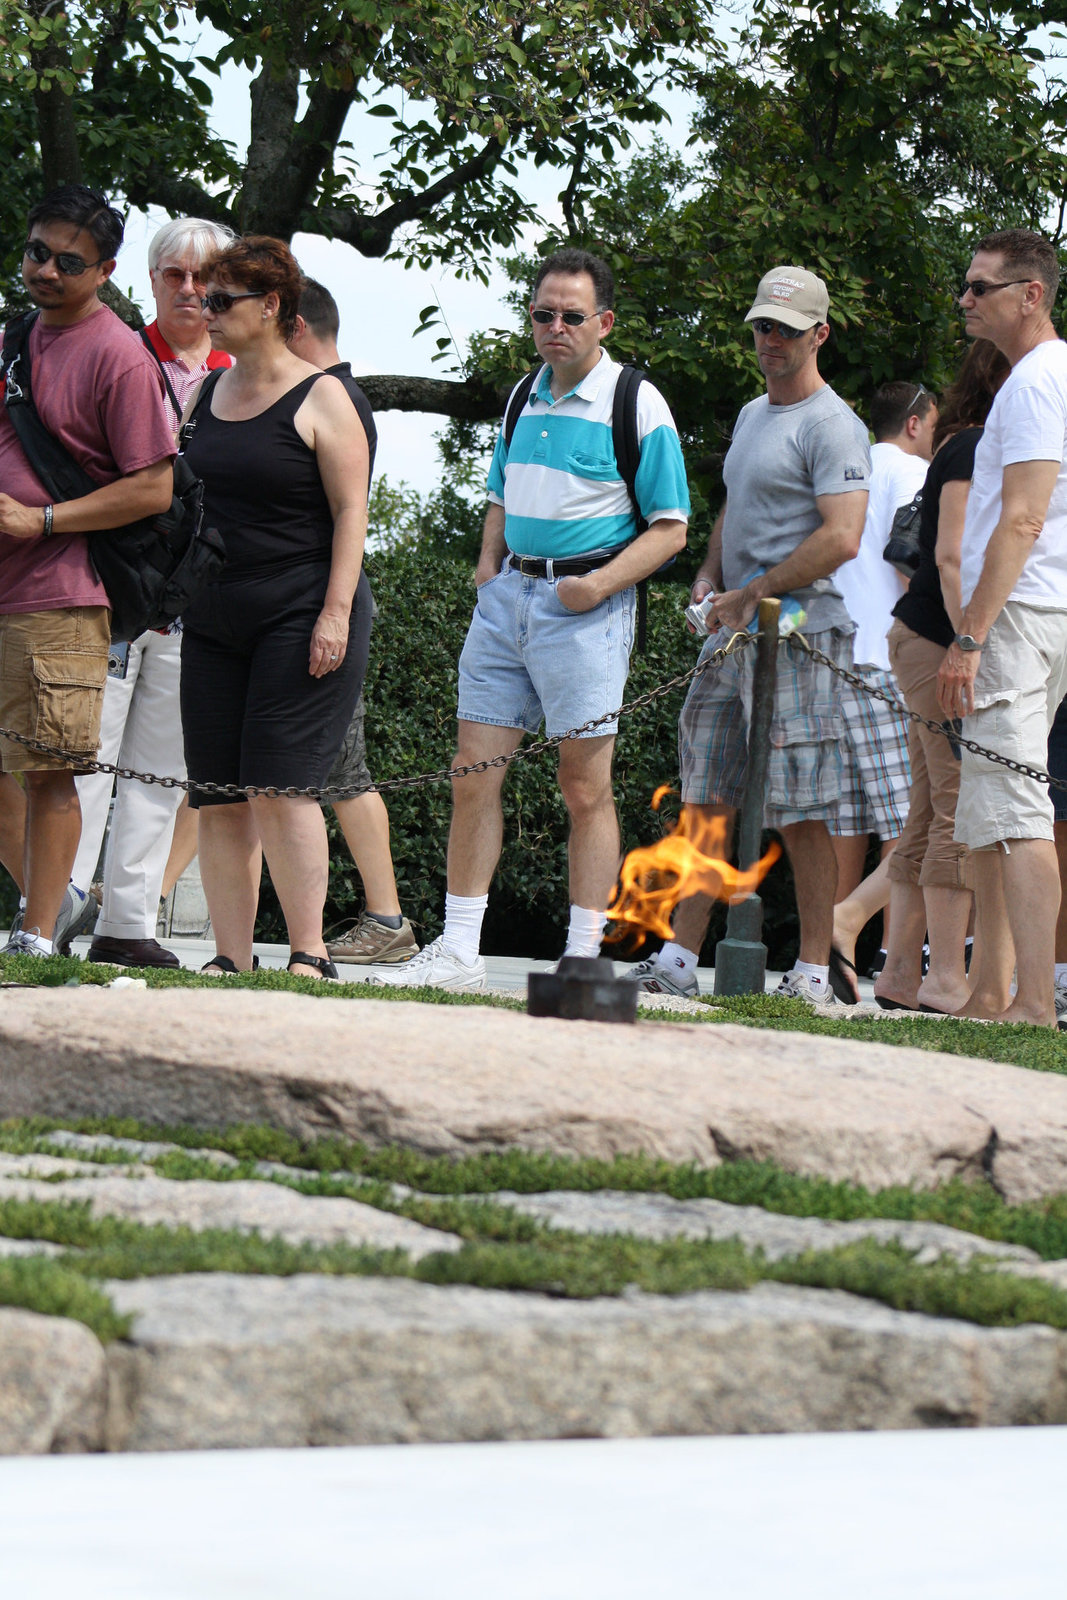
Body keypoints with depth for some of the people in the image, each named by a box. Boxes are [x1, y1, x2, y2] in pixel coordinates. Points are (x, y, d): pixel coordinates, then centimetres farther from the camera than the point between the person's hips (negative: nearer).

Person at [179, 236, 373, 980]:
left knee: (280, 787, -13)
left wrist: (336, 612, -16)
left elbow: (351, 509, -8)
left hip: (302, 614, -7)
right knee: (219, 799, 1)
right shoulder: (206, 396, 15)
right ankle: (232, 959, 3)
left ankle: (309, 955, -8)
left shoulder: (320, 399, -4)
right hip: (216, 621, 7)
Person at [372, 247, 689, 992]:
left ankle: (584, 959, 2)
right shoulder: (526, 397, 15)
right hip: (509, 595, 6)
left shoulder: (638, 405, -4)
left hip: (584, 604, -6)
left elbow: (670, 528, -4)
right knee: (473, 774, 2)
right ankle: (458, 951, 8)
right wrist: (488, 563, 10)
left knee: (585, 787, -3)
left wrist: (603, 582, -16)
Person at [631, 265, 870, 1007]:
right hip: (733, 636, 9)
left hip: (798, 636, -9)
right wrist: (709, 576, 11)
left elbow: (841, 538, -19)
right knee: (707, 799, 8)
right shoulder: (752, 416, 20)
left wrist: (751, 595, -15)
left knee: (804, 812, -6)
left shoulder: (831, 425, -9)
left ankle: (815, 973, -2)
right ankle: (680, 959, 11)